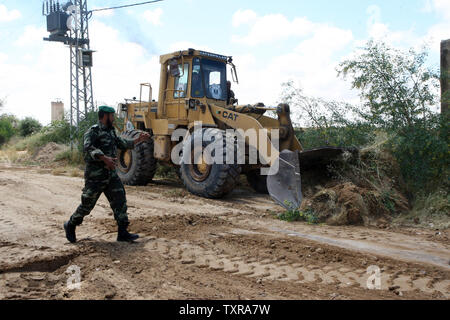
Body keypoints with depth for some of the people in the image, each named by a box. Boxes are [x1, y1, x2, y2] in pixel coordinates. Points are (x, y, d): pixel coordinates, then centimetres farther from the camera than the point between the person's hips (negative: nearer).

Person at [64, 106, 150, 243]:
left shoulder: (111, 131, 16)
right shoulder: (93, 131, -11)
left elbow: (122, 143, 30)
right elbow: (87, 147, -28)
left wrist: (139, 140, 28)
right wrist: (104, 158, -39)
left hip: (111, 174, 8)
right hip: (95, 176, -8)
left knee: (120, 200, 0)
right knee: (87, 204, 3)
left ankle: (123, 233, 4)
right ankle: (70, 226, 27)